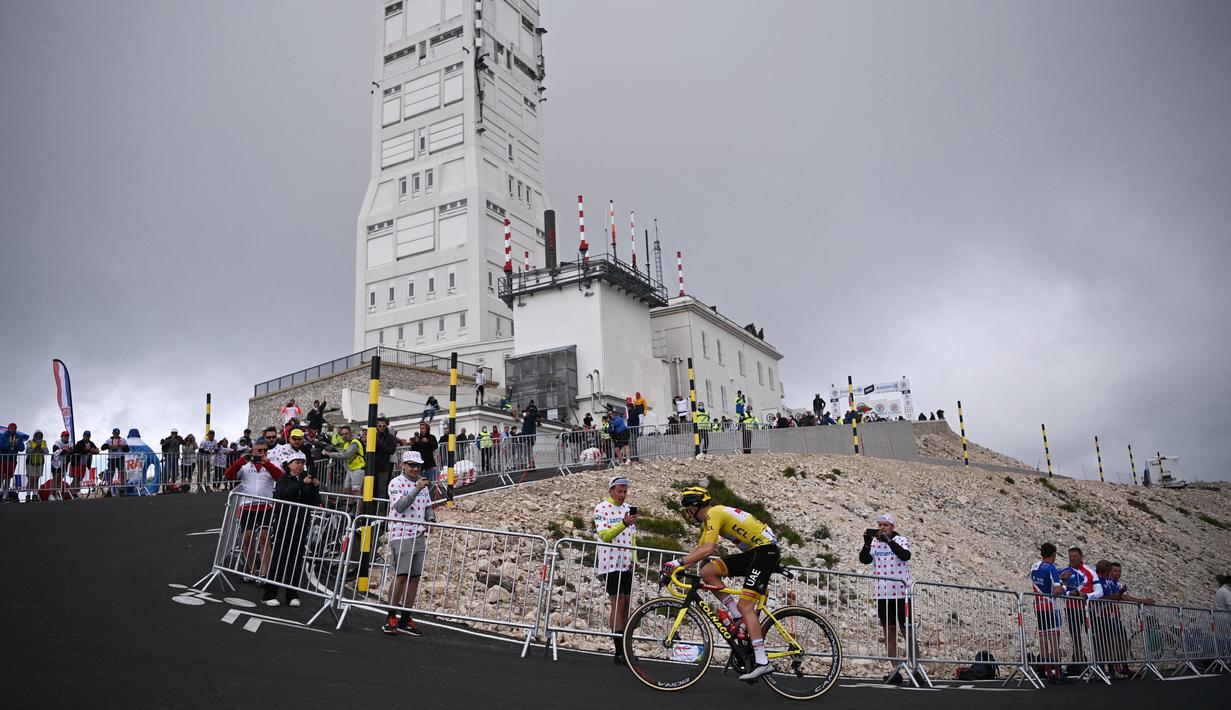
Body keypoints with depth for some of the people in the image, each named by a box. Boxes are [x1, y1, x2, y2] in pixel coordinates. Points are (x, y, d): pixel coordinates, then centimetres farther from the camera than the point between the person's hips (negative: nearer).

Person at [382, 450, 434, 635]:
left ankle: (405, 619, 13)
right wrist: (416, 489, -26)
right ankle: (391, 618, -2)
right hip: (401, 536, -6)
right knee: (401, 575, -12)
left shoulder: (422, 484, 17)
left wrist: (431, 518, 3)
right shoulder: (396, 483, -4)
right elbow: (399, 506, -18)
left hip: (419, 536, 7)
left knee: (415, 577, 6)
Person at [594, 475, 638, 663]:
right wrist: (623, 524, -29)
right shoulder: (601, 508, -5)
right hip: (611, 563, -6)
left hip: (627, 564, 6)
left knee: (626, 604, 6)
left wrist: (634, 558, 5)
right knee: (618, 604, -9)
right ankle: (619, 650, -8)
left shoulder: (628, 508, 13)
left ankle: (625, 647, 11)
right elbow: (604, 535, -16)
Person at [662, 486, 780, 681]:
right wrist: (674, 568, 7)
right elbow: (698, 550, 15)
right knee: (707, 572, -3)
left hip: (765, 550, -9)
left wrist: (678, 562, -27)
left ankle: (762, 663, -15)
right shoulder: (709, 519, 15)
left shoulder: (714, 513, -15)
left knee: (745, 606, -15)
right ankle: (737, 614, 4)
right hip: (752, 552, 9)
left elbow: (707, 549, -28)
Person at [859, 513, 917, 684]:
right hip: (882, 594, 4)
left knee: (907, 631, -2)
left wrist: (888, 540, -31)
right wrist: (867, 543, -24)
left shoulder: (901, 540, -3)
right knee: (889, 632, 7)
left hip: (901, 592, -3)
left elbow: (905, 556, -22)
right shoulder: (874, 542, 5)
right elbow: (864, 559, -8)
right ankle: (895, 672, 13)